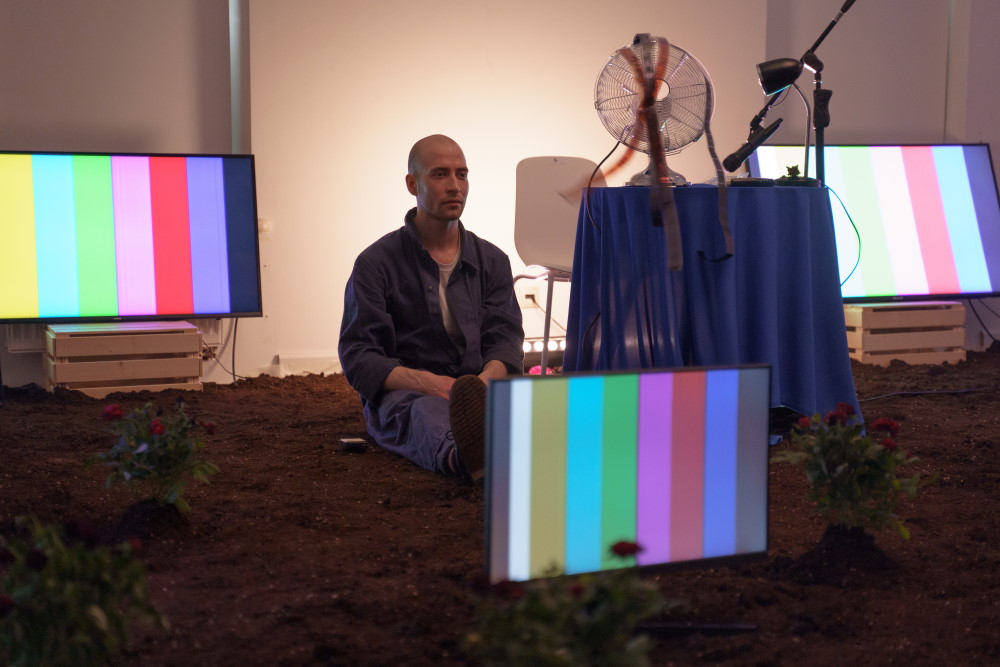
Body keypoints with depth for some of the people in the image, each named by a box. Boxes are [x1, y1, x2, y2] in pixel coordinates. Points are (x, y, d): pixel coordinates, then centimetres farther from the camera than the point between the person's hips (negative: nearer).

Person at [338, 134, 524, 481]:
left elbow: (506, 338, 5)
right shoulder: (375, 263, 4)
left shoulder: (492, 260, 17)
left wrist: (485, 380, -21)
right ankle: (461, 455, -78)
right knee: (425, 410, -42)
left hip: (480, 391, 4)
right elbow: (357, 356, -4)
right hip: (400, 394, -4)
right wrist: (425, 382, -23)